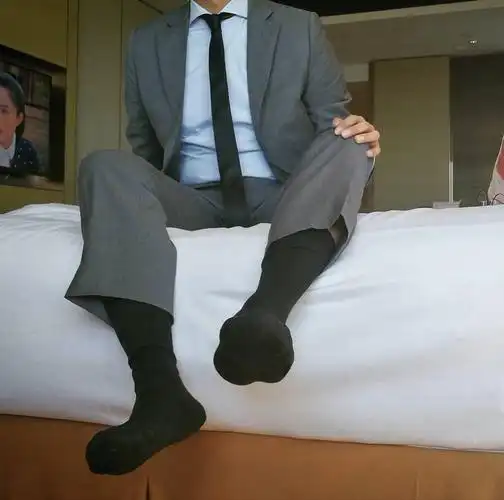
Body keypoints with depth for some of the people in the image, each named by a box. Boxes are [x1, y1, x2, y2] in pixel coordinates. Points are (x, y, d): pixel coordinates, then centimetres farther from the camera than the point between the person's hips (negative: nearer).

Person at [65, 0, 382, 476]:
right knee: (105, 165, -25)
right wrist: (130, 196, 5)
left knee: (346, 145, -27)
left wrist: (358, 137, -13)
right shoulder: (147, 42, 17)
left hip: (280, 197, -1)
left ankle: (264, 312, -52)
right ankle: (159, 389, -44)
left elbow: (335, 124, 10)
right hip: (193, 201, 1)